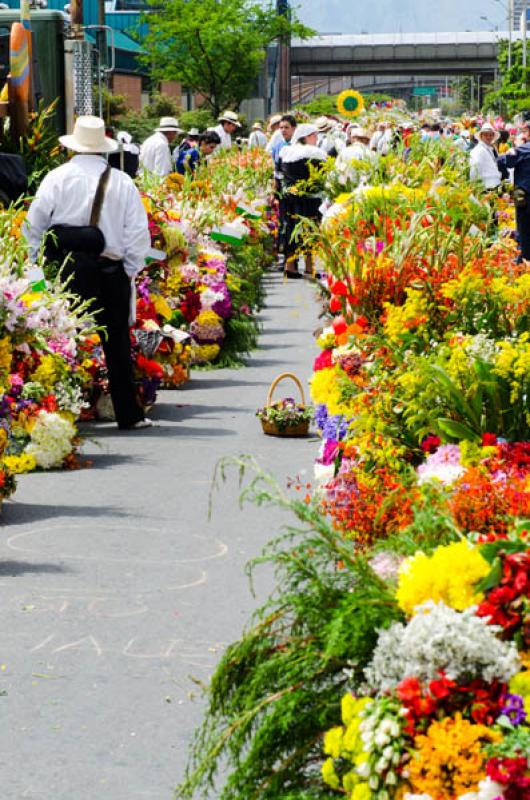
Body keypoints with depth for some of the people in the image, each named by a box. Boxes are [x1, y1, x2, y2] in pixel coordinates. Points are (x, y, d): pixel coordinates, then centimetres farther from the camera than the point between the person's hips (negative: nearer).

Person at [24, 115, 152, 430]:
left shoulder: (57, 178, -1)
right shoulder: (122, 182, 0)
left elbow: (34, 226, 1)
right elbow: (139, 233, -1)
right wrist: (129, 270, 9)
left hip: (66, 272, -1)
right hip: (110, 271, 1)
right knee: (116, 342, 9)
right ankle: (129, 414, 14)